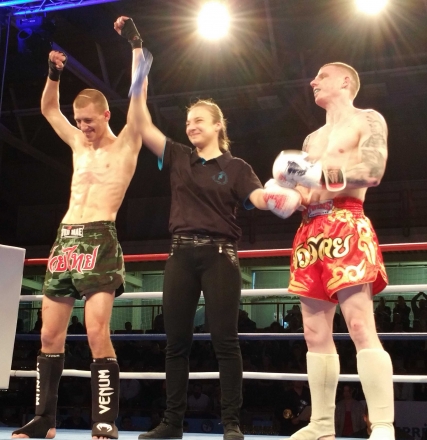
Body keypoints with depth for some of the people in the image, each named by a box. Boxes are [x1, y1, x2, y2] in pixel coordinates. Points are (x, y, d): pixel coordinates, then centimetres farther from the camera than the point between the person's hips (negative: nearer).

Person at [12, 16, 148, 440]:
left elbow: (138, 93, -4)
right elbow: (48, 109, 32)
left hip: (99, 241, -7)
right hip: (64, 241, 7)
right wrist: (54, 72, 19)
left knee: (97, 333, -16)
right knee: (50, 335, 5)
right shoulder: (78, 144, 21)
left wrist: (136, 43, -2)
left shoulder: (125, 145, 5)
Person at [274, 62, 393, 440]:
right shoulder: (312, 139, 29)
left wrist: (319, 171, -17)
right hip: (310, 230, 7)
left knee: (360, 325, -18)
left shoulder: (368, 120, 8)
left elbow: (373, 170, -8)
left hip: (346, 225, -7)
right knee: (315, 333, 3)